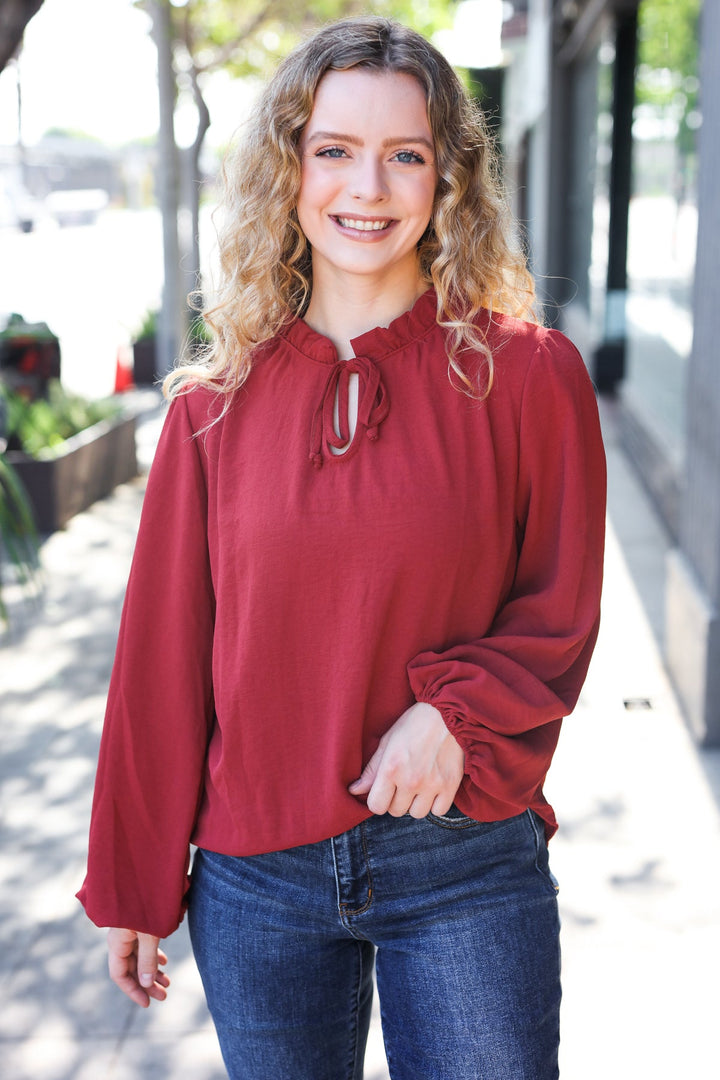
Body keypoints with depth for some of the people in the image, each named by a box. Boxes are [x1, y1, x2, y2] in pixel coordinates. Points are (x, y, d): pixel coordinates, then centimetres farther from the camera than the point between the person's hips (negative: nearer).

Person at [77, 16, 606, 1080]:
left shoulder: (527, 374, -5)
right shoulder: (217, 403, 0)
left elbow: (559, 614, 2)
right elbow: (163, 659, 4)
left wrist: (455, 709, -17)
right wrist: (132, 889, 8)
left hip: (467, 863, -1)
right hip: (256, 876, 2)